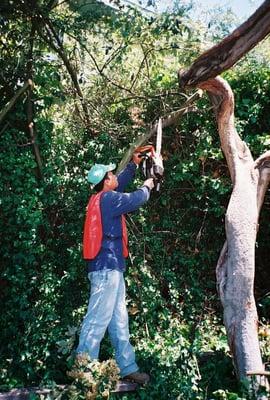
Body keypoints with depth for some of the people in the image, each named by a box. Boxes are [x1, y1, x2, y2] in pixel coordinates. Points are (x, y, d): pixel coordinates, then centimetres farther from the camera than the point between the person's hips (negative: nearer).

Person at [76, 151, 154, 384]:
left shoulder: (103, 197, 16)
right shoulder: (108, 198, -11)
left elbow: (121, 182, 32)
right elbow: (136, 200, -8)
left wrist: (134, 164, 34)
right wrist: (147, 186, 12)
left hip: (108, 266, 10)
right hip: (107, 266, -10)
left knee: (119, 320, 11)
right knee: (98, 319, -7)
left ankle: (128, 367, 19)